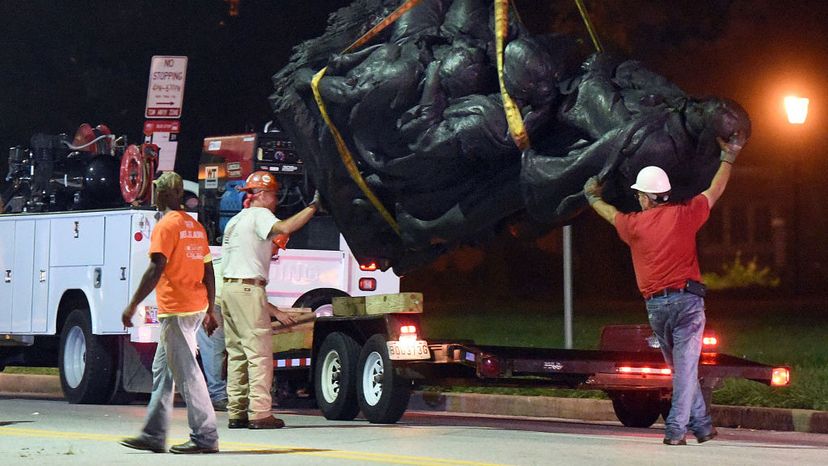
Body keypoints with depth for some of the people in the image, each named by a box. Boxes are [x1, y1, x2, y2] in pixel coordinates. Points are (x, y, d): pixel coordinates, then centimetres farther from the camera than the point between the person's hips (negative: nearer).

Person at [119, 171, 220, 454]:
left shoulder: (166, 225, -11)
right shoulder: (195, 226, 15)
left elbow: (155, 270, -19)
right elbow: (208, 272, 16)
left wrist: (132, 306, -16)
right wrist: (209, 311, 22)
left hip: (176, 310, -9)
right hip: (196, 307, 9)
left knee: (186, 373, -7)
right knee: (162, 370, 14)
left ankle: (205, 437, -8)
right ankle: (153, 435, 17)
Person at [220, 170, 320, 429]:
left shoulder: (234, 221, 26)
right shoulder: (259, 214, -2)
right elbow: (284, 228, -25)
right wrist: (313, 206, -15)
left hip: (228, 288, 9)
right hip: (248, 289, -9)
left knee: (237, 353, 9)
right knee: (259, 352, -9)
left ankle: (236, 413, 7)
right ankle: (260, 413, -13)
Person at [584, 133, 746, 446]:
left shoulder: (634, 224, 4)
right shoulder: (684, 215, 1)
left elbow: (610, 214, 27)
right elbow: (714, 192, 16)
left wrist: (593, 198, 49)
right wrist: (728, 158, 31)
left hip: (655, 305, 2)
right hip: (687, 299, -2)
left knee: (681, 367, 15)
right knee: (686, 365, -5)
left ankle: (701, 425, 16)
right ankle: (676, 429, -12)